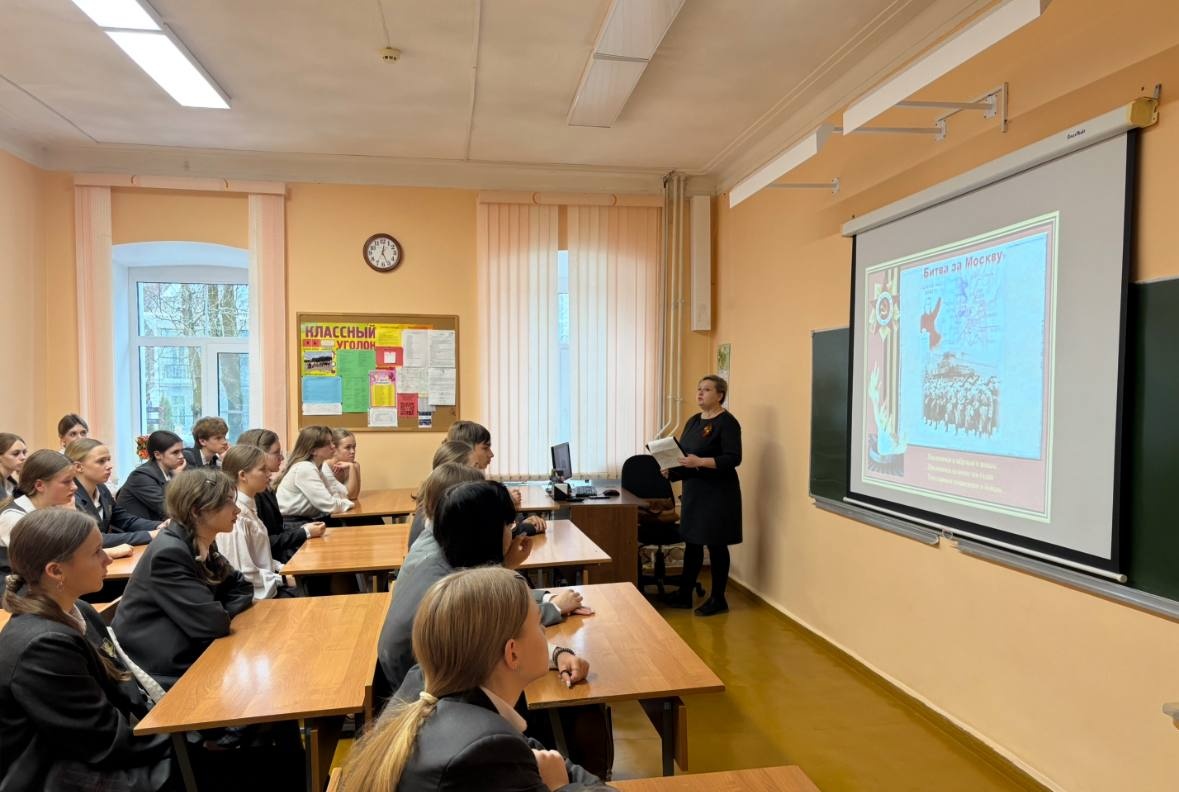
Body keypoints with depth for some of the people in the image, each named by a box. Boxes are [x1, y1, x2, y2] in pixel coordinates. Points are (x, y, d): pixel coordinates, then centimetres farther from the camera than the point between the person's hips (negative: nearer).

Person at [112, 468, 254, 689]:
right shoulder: (168, 553, -23)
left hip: (186, 655, 7)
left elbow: (242, 588, 8)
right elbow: (213, 623, -26)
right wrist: (221, 611, -5)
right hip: (161, 673, -7)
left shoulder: (202, 545, 3)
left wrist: (221, 611, -10)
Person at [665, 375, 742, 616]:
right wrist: (671, 468, -4)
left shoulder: (727, 422, -12)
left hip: (717, 493, -7)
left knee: (716, 545, 3)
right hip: (693, 491, 8)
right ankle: (684, 594, 23)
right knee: (691, 542, 13)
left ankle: (718, 599, 15)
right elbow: (682, 453, 15)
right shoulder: (693, 421, 12)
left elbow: (733, 459, -20)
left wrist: (699, 462, -28)